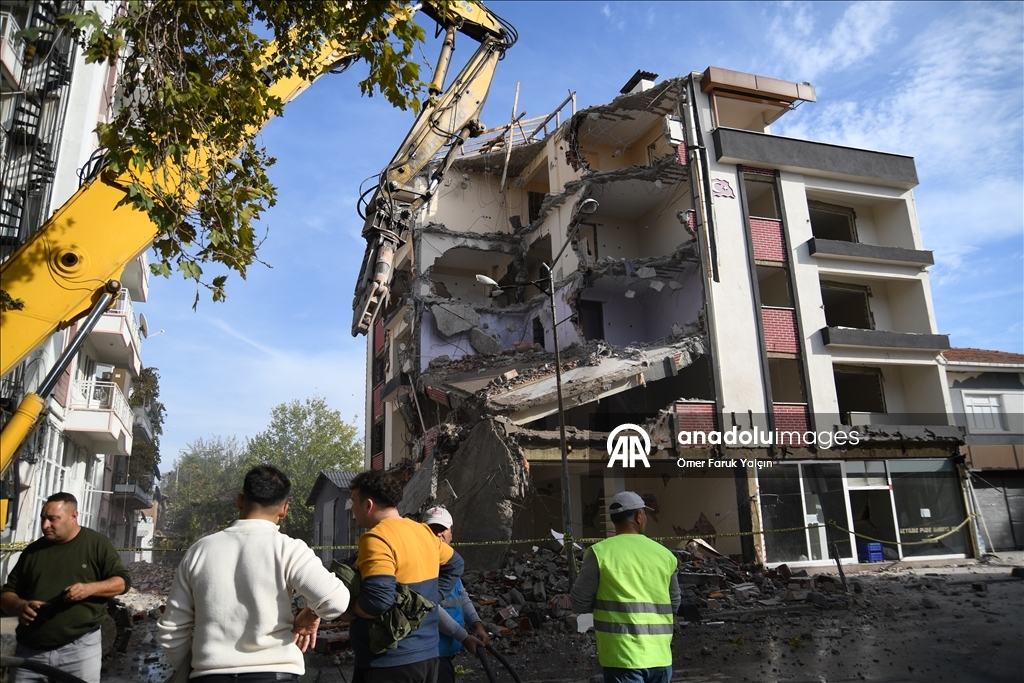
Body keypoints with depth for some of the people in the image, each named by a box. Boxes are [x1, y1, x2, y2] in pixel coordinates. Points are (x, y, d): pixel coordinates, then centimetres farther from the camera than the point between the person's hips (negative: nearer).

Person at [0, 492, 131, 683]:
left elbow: (122, 580, -1)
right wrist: (20, 606, -6)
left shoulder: (97, 543, 0)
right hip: (30, 651, 4)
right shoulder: (33, 551, 11)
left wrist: (90, 588, -19)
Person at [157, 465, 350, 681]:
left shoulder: (200, 550, 3)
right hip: (273, 673, -3)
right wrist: (311, 615, 0)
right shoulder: (285, 549, -9)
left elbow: (171, 628, 10)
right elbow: (335, 600, -21)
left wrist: (185, 667, 26)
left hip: (210, 675, 3)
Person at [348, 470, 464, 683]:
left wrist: (350, 606, -10)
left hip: (389, 663, -8)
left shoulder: (376, 538, -18)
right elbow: (454, 565, 21)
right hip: (427, 655, 8)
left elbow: (378, 601, -29)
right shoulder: (424, 532, 7)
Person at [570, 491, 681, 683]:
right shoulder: (664, 554, 3)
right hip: (660, 656, 4)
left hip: (622, 655, -4)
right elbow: (674, 603, 16)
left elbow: (579, 603, -3)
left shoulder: (600, 552, -8)